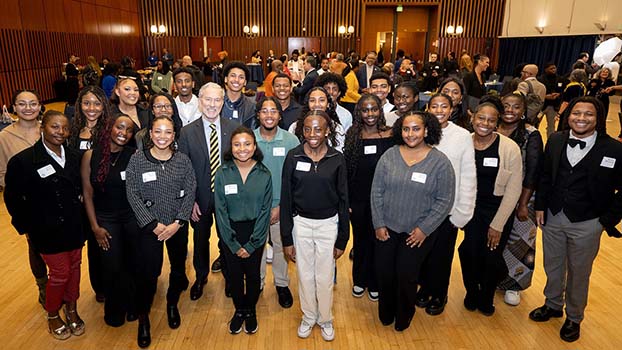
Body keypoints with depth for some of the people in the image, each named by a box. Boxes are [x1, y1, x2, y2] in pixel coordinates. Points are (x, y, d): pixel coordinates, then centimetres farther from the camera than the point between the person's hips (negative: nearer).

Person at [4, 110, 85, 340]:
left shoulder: (73, 157, 2)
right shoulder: (23, 161, -12)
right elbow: (12, 197, -5)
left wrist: (79, 216, 7)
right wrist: (26, 227, -3)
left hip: (74, 227, 4)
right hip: (48, 231, -4)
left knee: (74, 268, 15)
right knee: (60, 273, 6)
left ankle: (71, 309, 36)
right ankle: (53, 316, 31)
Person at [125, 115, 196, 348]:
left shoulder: (183, 160, -2)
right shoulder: (137, 159, -6)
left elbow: (190, 192, -3)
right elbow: (133, 194, -7)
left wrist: (178, 223, -12)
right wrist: (153, 224, -12)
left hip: (178, 226, 2)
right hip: (150, 226, -2)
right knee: (147, 272, -2)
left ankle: (172, 304, 41)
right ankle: (143, 318, 22)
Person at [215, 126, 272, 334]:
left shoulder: (264, 174, -9)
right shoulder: (222, 173, -9)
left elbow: (265, 210, -7)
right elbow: (221, 210, -7)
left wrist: (251, 245, -9)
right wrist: (234, 244, -10)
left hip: (255, 232, 0)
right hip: (230, 233, 0)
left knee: (253, 274, 12)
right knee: (234, 274, 13)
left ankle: (251, 311, 37)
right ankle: (239, 310, 38)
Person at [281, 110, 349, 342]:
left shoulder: (337, 159, -8)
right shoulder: (293, 157, -8)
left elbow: (343, 200, -3)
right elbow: (286, 199, -4)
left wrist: (342, 240, -2)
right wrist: (286, 238, -4)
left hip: (328, 224, 0)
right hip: (300, 223, 1)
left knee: (325, 276, 13)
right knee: (305, 274, 16)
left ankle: (325, 319, 38)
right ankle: (308, 317, 40)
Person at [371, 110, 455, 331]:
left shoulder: (440, 161, -9)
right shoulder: (389, 156, -4)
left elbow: (445, 201, -8)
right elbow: (377, 192, -1)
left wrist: (424, 229, -11)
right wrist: (378, 224, -3)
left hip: (418, 232, -2)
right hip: (387, 228, 2)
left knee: (406, 275, 8)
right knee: (383, 272, 9)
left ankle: (403, 318, 36)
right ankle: (385, 314, 36)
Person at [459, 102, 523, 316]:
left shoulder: (510, 148, -13)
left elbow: (514, 189, -10)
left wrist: (498, 224, -10)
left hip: (499, 209, -1)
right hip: (471, 208, 1)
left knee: (492, 257, 3)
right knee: (470, 253, 0)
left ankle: (487, 297, 35)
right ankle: (472, 292, 33)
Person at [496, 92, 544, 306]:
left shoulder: (531, 136, -9)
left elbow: (532, 172, -10)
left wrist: (523, 204, -12)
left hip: (519, 198, -2)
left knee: (517, 240, 8)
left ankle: (513, 284, 30)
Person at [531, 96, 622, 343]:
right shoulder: (555, 141, -1)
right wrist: (540, 206, 2)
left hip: (587, 224, -3)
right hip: (552, 216, 3)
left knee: (579, 273, 15)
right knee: (553, 267, 20)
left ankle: (574, 318, 38)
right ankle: (553, 305, 44)